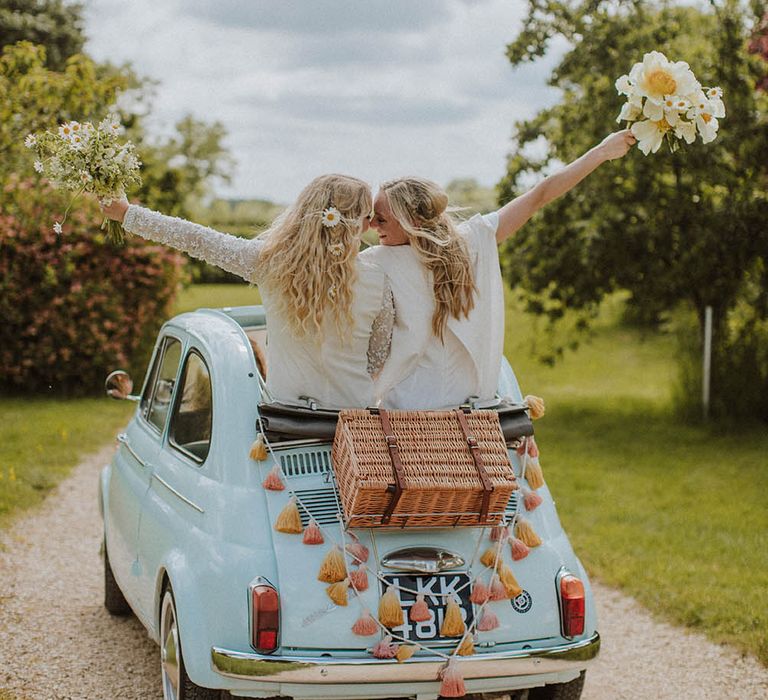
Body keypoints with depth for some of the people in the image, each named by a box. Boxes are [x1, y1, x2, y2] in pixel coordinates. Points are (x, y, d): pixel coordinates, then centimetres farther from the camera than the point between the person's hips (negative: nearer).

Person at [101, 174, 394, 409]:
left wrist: (126, 213, 14)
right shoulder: (376, 280, -11)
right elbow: (378, 359, 2)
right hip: (353, 413, -1)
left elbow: (194, 238, 2)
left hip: (284, 401, 1)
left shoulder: (268, 260, -8)